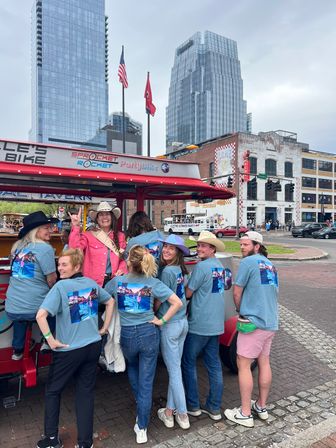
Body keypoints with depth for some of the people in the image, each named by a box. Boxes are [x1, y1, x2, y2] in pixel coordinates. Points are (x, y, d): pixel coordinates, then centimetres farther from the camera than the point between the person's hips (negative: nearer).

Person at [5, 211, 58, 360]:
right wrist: (50, 288, 9)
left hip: (12, 308, 6)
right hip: (34, 308, -6)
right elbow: (52, 279, -12)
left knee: (20, 318, 36)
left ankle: (17, 350, 39)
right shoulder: (45, 248, -14)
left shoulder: (17, 246, 7)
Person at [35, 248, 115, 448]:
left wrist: (50, 339, -13)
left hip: (69, 349, -4)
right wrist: (104, 328, 16)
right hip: (93, 346, 5)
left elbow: (41, 315, -25)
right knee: (86, 392, 14)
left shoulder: (61, 286, -16)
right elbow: (111, 301, 13)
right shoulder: (92, 283, 0)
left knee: (53, 391, 19)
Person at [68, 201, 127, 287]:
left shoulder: (120, 236, 10)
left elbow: (124, 258, 13)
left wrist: (121, 269, -6)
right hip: (93, 281, -2)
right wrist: (76, 227, -18)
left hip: (114, 280, 2)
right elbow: (75, 248, -14)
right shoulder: (88, 235, 1)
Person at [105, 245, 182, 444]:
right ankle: (142, 428, 17)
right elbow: (177, 302, -15)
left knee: (132, 368, 32)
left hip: (126, 334, 2)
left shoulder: (116, 281, -8)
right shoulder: (153, 283, -11)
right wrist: (162, 321, -7)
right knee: (146, 381, 8)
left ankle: (141, 406, 45)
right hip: (148, 333, -1)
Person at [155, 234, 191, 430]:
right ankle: (169, 410, 30)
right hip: (183, 322, 8)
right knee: (175, 368, 16)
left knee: (174, 370, 5)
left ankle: (183, 415, 18)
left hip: (169, 325, -8)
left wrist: (155, 317, 4)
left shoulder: (167, 271, -19)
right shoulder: (181, 270, 4)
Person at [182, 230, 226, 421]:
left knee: (189, 363, 10)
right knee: (214, 365, 13)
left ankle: (193, 406, 20)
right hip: (216, 324, 8)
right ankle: (214, 408, 22)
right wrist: (197, 292, 9)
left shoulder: (202, 266, -18)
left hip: (199, 324, -8)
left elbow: (187, 293, -14)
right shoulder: (220, 266, 9)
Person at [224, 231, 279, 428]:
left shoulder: (249, 262, -12)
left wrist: (240, 311, 8)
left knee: (243, 365, 2)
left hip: (253, 322, -8)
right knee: (264, 362, 17)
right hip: (271, 322, 8)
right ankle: (261, 407, 31)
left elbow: (237, 292, -10)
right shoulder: (271, 265, 13)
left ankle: (245, 414, 11)